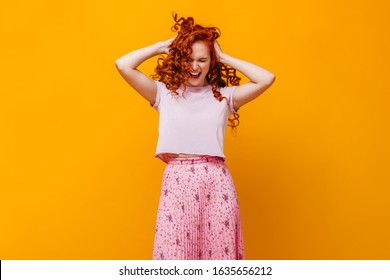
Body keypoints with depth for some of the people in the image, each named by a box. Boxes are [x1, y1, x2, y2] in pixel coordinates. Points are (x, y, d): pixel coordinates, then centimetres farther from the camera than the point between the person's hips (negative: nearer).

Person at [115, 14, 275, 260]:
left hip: (216, 181, 1)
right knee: (174, 249, -1)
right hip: (177, 180, -1)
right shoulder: (164, 92, 8)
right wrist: (161, 46, 8)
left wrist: (225, 58, 6)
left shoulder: (225, 96, 10)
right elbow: (123, 66, -1)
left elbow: (267, 79, -2)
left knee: (219, 250, 4)